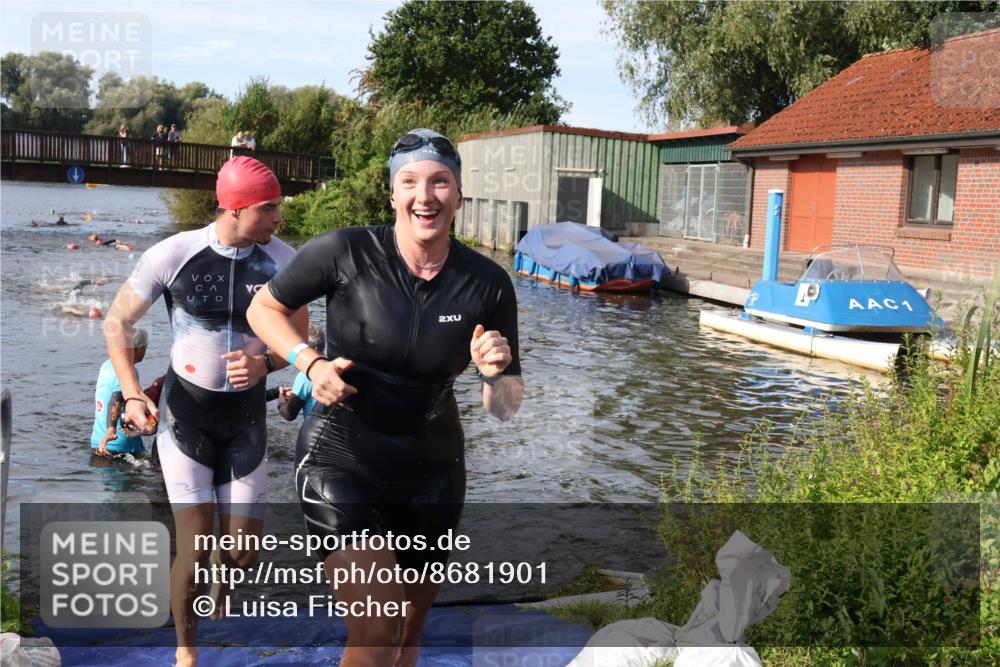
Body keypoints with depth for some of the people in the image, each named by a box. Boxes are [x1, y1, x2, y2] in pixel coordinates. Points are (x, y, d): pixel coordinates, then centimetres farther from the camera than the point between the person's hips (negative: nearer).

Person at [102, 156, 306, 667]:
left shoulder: (283, 261, -11)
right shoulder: (172, 255, -15)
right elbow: (117, 323, -1)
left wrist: (264, 365, -21)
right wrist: (133, 396, -10)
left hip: (245, 419, 2)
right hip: (184, 415, -2)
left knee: (243, 552, 6)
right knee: (195, 550, -6)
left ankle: (222, 592, 43)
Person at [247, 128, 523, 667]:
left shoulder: (487, 284, -9)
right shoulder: (344, 253, -17)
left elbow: (504, 409, -2)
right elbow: (263, 308, -1)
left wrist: (496, 375, -24)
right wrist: (310, 363, -16)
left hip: (432, 471, 4)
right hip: (340, 460, -3)